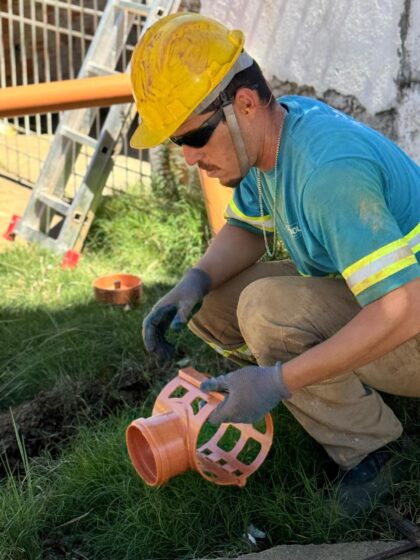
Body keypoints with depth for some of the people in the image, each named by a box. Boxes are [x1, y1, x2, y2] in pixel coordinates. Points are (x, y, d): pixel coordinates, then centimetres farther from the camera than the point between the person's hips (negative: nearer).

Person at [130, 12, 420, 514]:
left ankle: (367, 446, -10)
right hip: (351, 291, 9)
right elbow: (247, 228, 11)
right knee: (204, 300, -1)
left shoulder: (328, 172, -34)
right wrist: (196, 281, -11)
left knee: (267, 307, -31)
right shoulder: (268, 131, -5)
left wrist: (280, 381, -34)